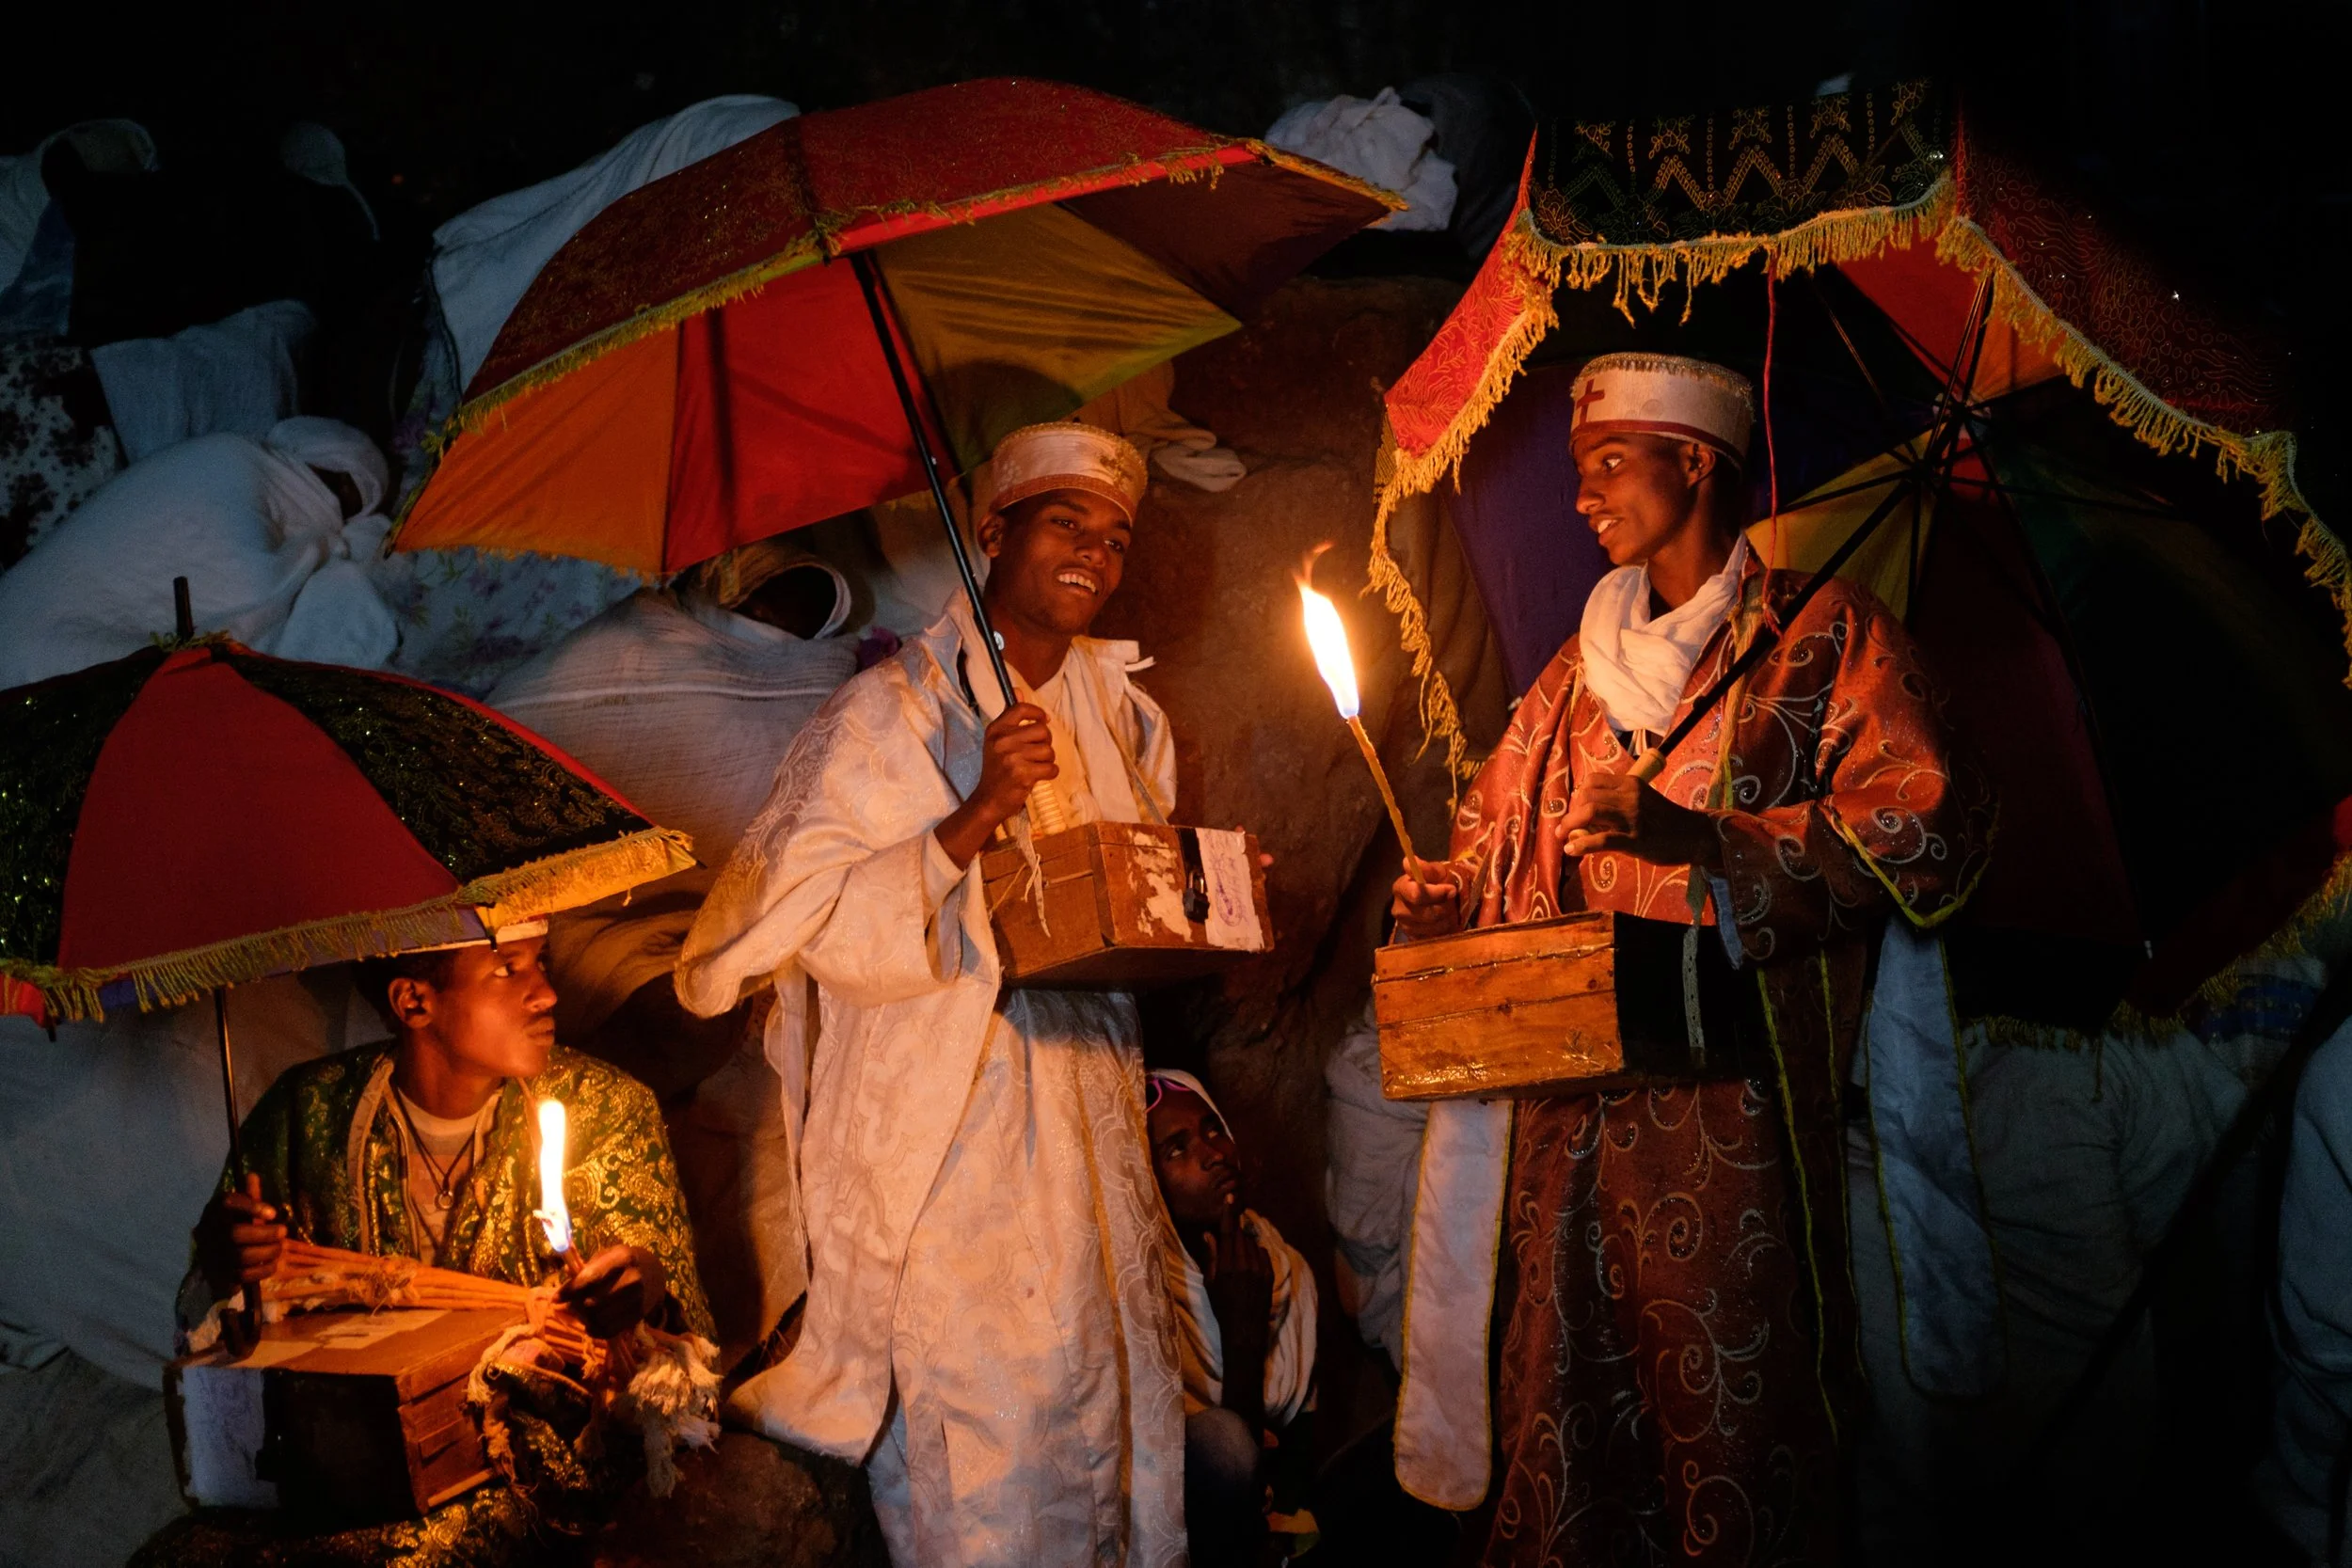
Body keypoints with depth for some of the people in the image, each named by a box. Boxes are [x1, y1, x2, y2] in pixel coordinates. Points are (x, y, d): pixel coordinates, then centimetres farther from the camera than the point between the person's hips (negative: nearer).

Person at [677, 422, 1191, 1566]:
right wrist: (977, 817, -26)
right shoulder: (889, 715, -10)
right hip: (944, 1138, -7)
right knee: (977, 1467, -4)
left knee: (1113, 1417, 12)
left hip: (1087, 1125, 7)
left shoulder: (1120, 712, 11)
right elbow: (823, 927, -19)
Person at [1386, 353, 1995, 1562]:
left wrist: (1699, 838, -19)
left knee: (1726, 1415, -7)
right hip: (1567, 1103, 5)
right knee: (1563, 1398, 2)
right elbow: (1506, 831, 29)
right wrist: (1448, 896, 6)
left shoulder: (1821, 636, 3)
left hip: (1726, 1105, -5)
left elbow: (1929, 828, -9)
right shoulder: (1584, 665, 21)